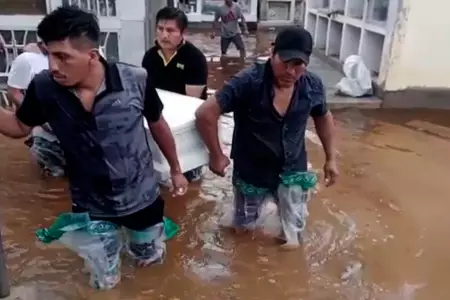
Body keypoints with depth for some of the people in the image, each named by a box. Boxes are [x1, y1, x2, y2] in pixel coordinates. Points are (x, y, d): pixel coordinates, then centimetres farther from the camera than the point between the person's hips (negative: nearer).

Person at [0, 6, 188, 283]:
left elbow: (158, 125, -5)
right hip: (90, 206, 2)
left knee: (151, 259, 23)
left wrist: (175, 170, 5)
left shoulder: (135, 80, -23)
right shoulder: (44, 88, -18)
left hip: (141, 198, -1)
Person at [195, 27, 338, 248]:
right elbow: (205, 113, -27)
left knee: (293, 233, 17)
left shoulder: (313, 86, -13)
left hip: (292, 171, 3)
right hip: (251, 171, -2)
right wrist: (216, 155, -19)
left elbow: (323, 117, 7)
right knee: (244, 227, 20)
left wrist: (331, 158, 8)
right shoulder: (248, 82, -28)